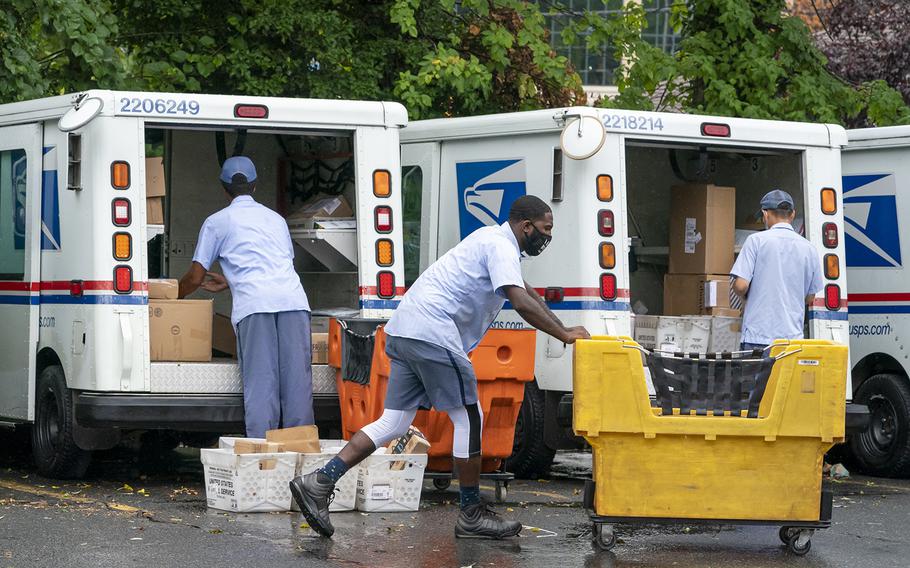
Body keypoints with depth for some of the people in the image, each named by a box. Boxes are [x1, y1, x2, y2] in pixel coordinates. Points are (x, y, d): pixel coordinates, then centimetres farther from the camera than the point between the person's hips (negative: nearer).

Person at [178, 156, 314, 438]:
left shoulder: (217, 221, 17)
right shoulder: (276, 218, 30)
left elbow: (194, 278, 16)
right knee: (297, 381, 0)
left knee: (260, 384, -7)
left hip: (254, 304, -3)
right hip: (293, 300, 3)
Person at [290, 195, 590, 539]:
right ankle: (471, 515, 5)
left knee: (394, 423, 6)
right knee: (469, 418, -1)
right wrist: (564, 335, -13)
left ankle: (319, 483, -2)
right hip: (432, 331, -10)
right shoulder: (501, 246, -7)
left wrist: (561, 329, 30)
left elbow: (526, 292, 35)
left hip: (405, 330, 10)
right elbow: (522, 303, -19)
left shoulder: (494, 239, 25)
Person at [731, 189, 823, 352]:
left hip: (758, 339, -3)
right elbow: (810, 298, 15)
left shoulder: (756, 240, -3)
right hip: (793, 338, 3)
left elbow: (741, 285, -9)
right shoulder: (809, 249, 8)